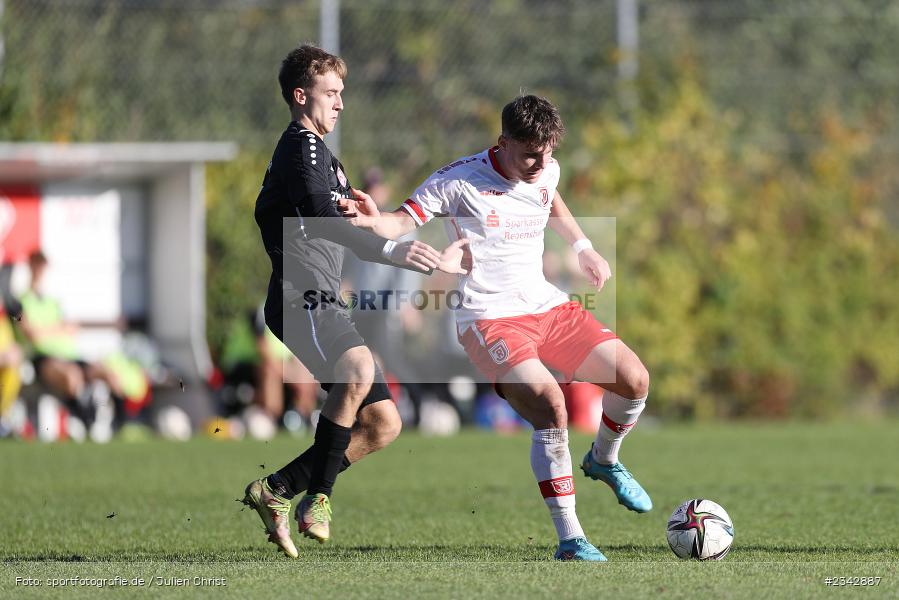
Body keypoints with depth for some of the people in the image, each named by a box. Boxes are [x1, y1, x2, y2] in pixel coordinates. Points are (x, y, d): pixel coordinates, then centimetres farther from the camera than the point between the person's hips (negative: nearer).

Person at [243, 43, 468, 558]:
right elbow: (321, 220, -22)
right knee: (359, 369, -37)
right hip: (301, 298, -10)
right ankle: (318, 496, -30)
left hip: (325, 304, 10)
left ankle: (276, 491, 10)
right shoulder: (301, 145, -5)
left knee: (383, 424, 3)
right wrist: (390, 250, -37)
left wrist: (432, 263, 41)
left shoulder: (320, 154, 29)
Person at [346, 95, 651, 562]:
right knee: (550, 407, -27)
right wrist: (374, 221, -36)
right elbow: (404, 222, -15)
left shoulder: (547, 172, 6)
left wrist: (584, 249, 29)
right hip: (490, 319, -7)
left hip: (549, 307, 7)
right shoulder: (460, 181, -13)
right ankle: (569, 540, -20)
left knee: (634, 380, -4)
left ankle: (603, 460, 29)